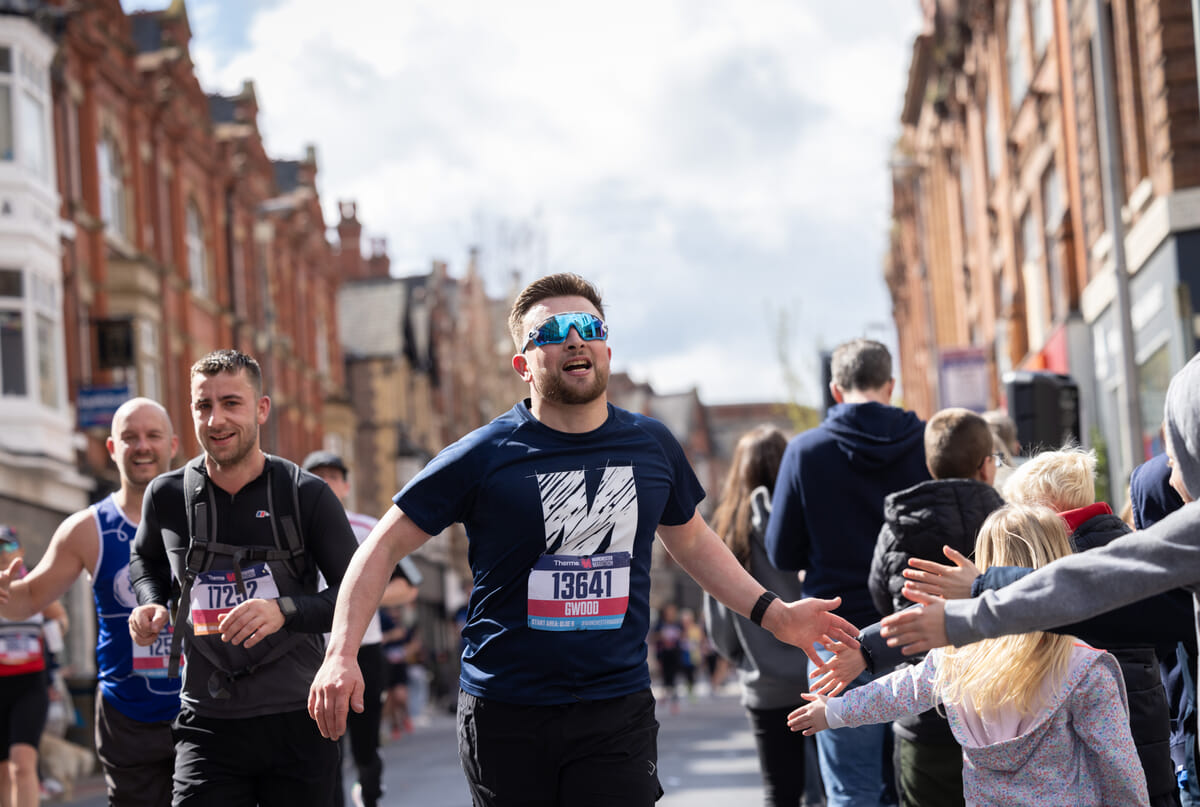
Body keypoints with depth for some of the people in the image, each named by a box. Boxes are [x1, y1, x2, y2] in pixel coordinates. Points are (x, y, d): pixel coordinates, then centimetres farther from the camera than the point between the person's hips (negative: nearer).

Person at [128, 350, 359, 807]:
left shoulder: (307, 495, -4)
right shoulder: (167, 496, 3)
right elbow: (146, 559, 26)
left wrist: (285, 610, -22)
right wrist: (151, 604, 5)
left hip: (297, 722, -1)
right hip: (208, 726, 1)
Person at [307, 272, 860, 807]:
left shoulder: (652, 447, 7)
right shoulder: (484, 457, -4)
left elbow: (691, 542, 24)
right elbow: (385, 546, -2)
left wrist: (773, 614, 17)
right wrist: (341, 655, -13)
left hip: (618, 713, 2)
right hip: (505, 717, -1)